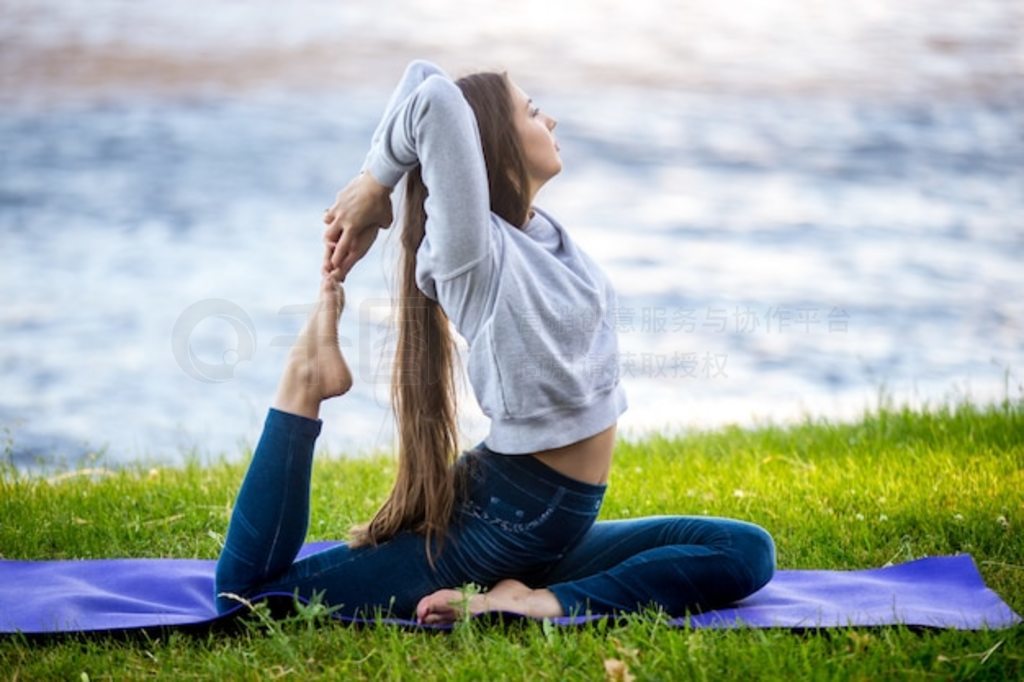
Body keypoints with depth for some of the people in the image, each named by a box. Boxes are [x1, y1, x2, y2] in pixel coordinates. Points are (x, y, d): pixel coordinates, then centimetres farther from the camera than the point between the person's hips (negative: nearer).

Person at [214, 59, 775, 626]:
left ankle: (547, 601, -11)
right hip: (500, 523, -8)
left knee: (748, 553, -1)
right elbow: (435, 97, -35)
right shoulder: (475, 252, -19)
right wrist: (373, 187, -19)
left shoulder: (533, 227, 4)